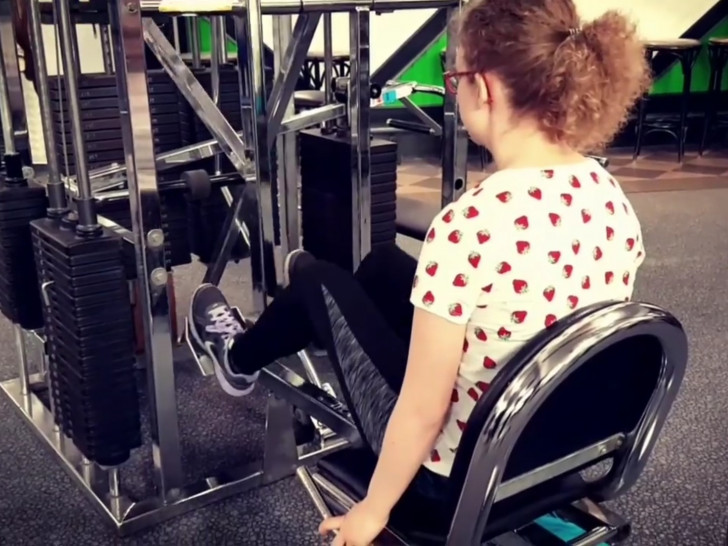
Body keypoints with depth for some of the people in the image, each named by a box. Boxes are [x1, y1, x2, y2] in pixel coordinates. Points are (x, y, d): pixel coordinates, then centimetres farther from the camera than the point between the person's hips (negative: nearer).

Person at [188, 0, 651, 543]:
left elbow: (423, 411, -25)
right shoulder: (612, 195, -9)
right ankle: (312, 320, 55)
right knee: (385, 265, 21)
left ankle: (240, 358, 46)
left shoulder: (472, 225, -33)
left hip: (456, 474, -6)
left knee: (318, 279, 13)